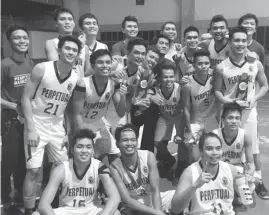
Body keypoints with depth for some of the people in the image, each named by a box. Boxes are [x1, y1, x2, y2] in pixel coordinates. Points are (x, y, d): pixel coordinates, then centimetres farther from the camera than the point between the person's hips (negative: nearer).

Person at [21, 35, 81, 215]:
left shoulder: (76, 78, -2)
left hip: (57, 128, 4)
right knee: (34, 170, -5)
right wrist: (31, 129, -17)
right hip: (36, 126, -4)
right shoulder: (42, 69, -14)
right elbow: (26, 98, -12)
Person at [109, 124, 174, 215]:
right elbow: (127, 200, -22)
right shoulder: (114, 167, -17)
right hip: (132, 207, -1)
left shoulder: (149, 156, -13)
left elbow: (155, 190, -14)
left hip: (153, 200, 2)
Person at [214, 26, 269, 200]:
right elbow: (217, 90, 1)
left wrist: (254, 100, -10)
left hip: (249, 112, 1)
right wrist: (224, 100, -18)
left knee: (254, 149, 8)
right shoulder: (221, 67, -7)